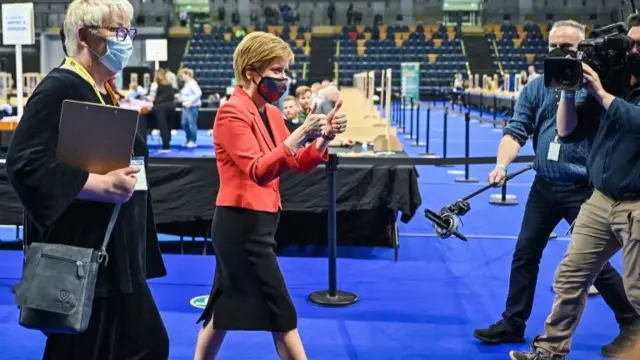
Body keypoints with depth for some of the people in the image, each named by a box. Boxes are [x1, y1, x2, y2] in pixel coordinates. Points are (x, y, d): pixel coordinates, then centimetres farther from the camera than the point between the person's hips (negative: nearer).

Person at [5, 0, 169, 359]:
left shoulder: (107, 93, 13)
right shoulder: (59, 88, -14)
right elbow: (25, 163, -24)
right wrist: (101, 184, -27)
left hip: (115, 251, 9)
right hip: (79, 255, -9)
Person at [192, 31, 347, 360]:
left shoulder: (270, 113, 13)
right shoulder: (232, 113, -13)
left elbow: (299, 164, 10)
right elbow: (259, 171, -24)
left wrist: (324, 138, -8)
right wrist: (300, 133, -33)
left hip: (255, 223, 9)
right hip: (242, 224, -9)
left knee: (226, 307, 17)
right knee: (282, 314, -3)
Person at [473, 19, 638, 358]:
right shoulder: (535, 88, 4)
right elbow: (517, 131, -3)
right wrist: (502, 164, -20)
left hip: (583, 189, -4)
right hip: (544, 187, 5)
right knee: (525, 254, 10)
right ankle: (512, 324, 24)